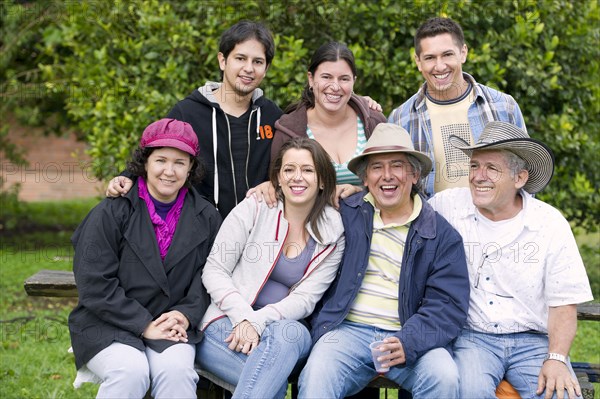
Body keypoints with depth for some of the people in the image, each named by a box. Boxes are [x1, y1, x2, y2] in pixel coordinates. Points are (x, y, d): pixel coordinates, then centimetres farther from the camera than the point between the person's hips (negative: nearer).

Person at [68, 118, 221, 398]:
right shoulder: (111, 213, -4)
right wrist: (144, 325, -14)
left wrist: (185, 315, -13)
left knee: (176, 370, -29)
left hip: (172, 325, 2)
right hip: (107, 325, -2)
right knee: (132, 371, -31)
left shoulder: (206, 218, 9)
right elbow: (94, 283, -10)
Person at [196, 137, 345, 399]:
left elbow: (305, 299, -1)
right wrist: (243, 317, -16)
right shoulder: (254, 209, 3)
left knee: (294, 333, -36)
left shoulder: (332, 234, 7)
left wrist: (257, 321, -18)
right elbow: (213, 271, 0)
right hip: (227, 324, -2)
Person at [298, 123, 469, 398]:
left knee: (444, 376, -30)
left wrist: (408, 343, -17)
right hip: (348, 331, -1)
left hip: (410, 337, 1)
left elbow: (449, 304, -2)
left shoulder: (442, 235, 7)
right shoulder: (346, 214, 12)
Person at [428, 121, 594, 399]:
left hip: (533, 341, 1)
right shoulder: (447, 205, 0)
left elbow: (563, 304, 0)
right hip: (470, 337, -1)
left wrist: (556, 359, -13)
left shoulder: (550, 224, 1)